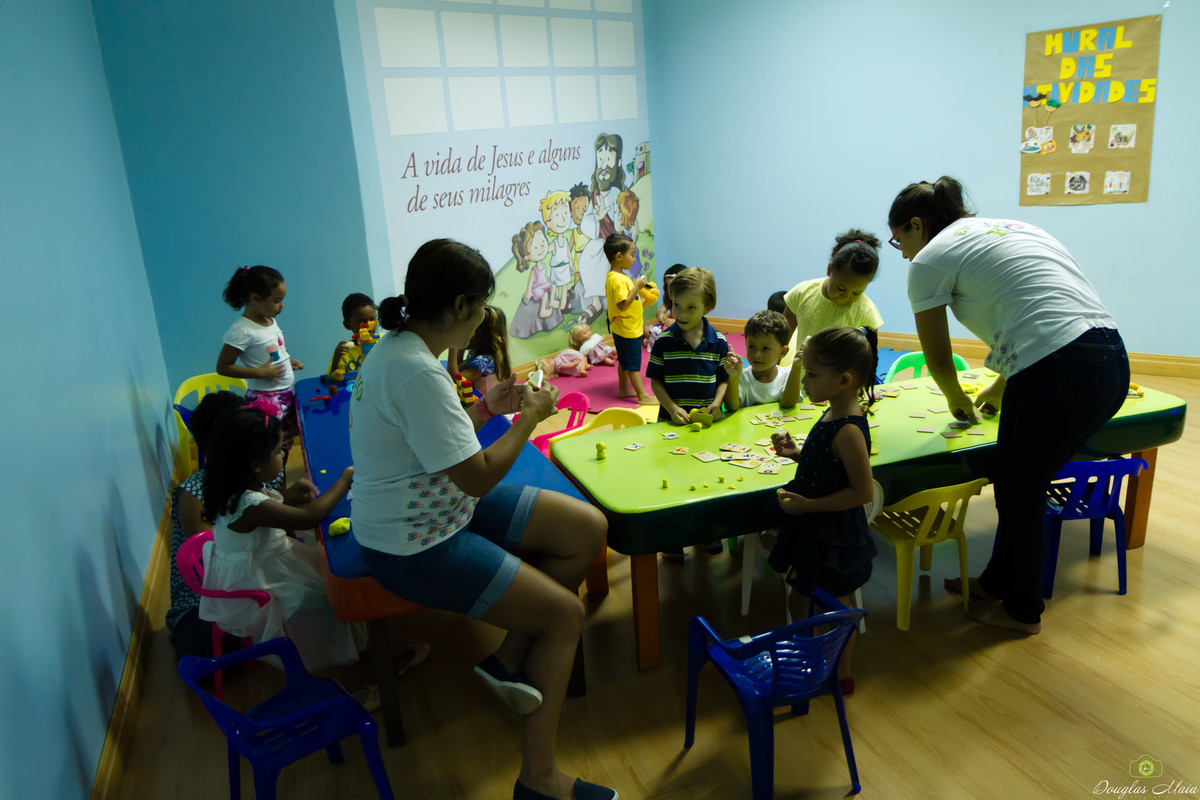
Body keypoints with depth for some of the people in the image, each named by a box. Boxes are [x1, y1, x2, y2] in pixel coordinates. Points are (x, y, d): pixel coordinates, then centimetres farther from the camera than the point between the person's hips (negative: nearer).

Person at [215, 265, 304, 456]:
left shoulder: (271, 321, 8)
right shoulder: (242, 330, -17)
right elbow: (223, 367, -16)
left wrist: (288, 363, 5)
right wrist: (260, 373, -21)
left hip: (286, 394, 9)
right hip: (265, 399, -9)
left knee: (284, 446, 18)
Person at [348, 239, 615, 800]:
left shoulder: (399, 347, 5)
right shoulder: (417, 373, -27)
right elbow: (478, 476, -24)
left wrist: (486, 407, 3)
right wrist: (529, 418, -11)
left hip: (437, 508, 10)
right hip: (415, 547, -10)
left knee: (588, 528, 3)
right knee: (565, 614, -4)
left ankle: (511, 659, 11)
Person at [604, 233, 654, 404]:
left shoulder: (617, 276, 10)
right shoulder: (617, 279, -24)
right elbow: (623, 305, -29)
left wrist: (636, 287, 14)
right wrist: (636, 287, -26)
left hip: (622, 329, 10)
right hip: (628, 330, -10)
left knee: (624, 361, 20)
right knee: (634, 364, -3)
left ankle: (623, 389, 32)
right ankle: (643, 396, 3)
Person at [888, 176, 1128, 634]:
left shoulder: (930, 260, 1)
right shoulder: (1007, 228, 25)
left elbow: (938, 359, 6)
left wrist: (957, 400, 26)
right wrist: (1001, 387, 40)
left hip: (1058, 373, -8)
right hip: (1113, 362, 8)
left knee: (1019, 493, 12)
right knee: (1019, 484, 23)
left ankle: (1023, 610, 31)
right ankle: (999, 582, 41)